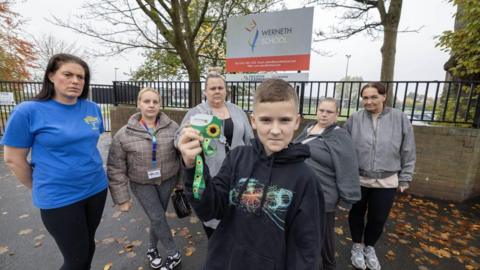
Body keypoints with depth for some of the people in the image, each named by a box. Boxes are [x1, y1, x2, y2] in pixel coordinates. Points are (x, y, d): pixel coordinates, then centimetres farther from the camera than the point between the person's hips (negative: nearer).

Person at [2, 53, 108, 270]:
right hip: (59, 198, -4)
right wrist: (40, 189, 4)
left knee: (88, 245, 23)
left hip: (96, 189, 4)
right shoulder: (28, 111, -13)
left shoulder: (93, 108, -1)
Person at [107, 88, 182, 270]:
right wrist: (122, 198, -7)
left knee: (157, 217, 15)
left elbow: (182, 155, -3)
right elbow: (116, 169, -7)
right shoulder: (124, 134, -11)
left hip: (167, 180, 2)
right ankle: (174, 254, 23)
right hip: (141, 184, -1)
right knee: (157, 219, 0)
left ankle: (151, 249, 42)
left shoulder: (172, 127, -10)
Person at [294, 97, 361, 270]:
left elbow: (347, 170, -17)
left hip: (322, 197, -7)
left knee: (323, 233, 14)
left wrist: (346, 199, -16)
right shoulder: (308, 129, 7)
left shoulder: (339, 137, -15)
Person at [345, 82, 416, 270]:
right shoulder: (355, 119, -7)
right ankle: (357, 246, 41)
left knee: (378, 219, 16)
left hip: (386, 182, 1)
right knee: (356, 215, 16)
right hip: (357, 179, 0)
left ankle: (369, 247, 43)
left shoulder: (399, 118, -5)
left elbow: (408, 152, 1)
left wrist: (405, 178, 3)